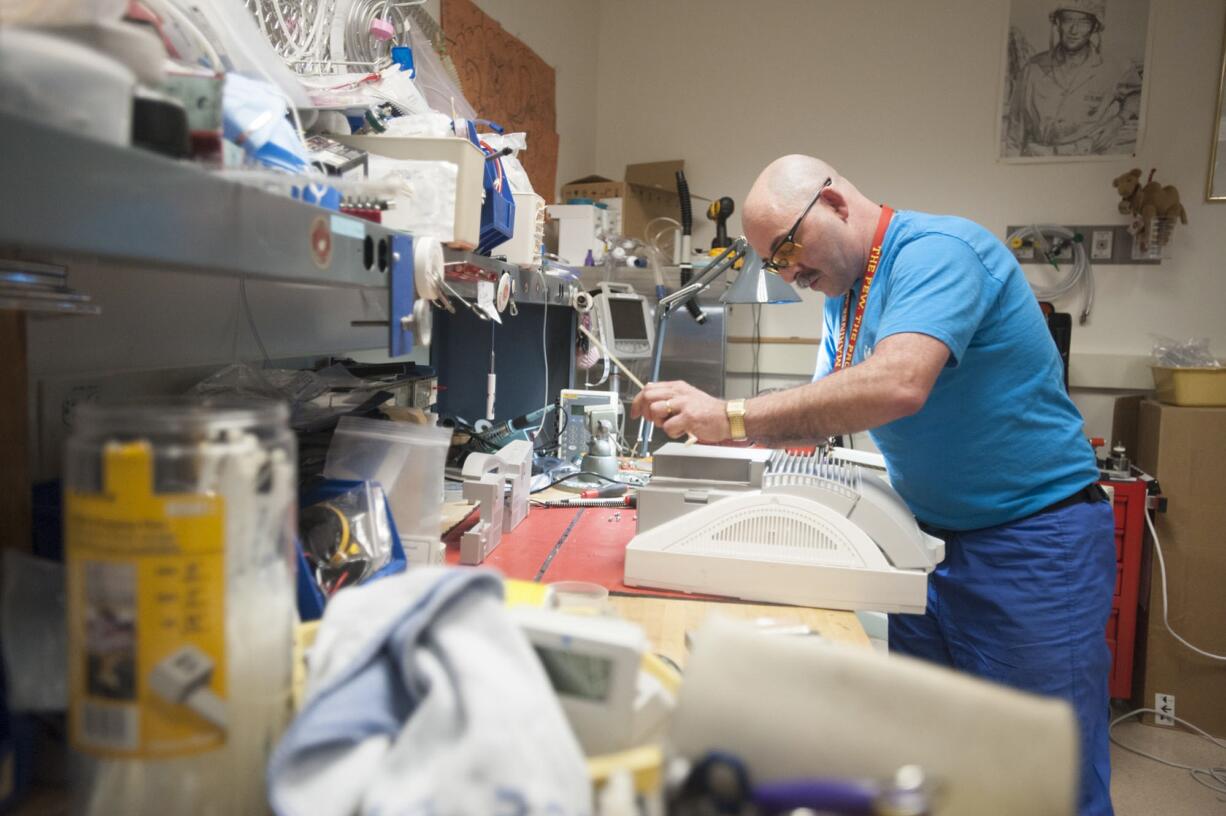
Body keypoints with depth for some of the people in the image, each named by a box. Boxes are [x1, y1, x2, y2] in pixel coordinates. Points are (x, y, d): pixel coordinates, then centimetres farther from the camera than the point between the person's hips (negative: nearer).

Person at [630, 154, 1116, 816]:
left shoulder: (936, 251, -18)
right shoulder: (844, 290, 10)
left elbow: (897, 386, -35)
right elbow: (820, 414, 8)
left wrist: (732, 417, -33)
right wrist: (707, 425, -9)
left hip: (1033, 537, -8)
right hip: (933, 537, 8)